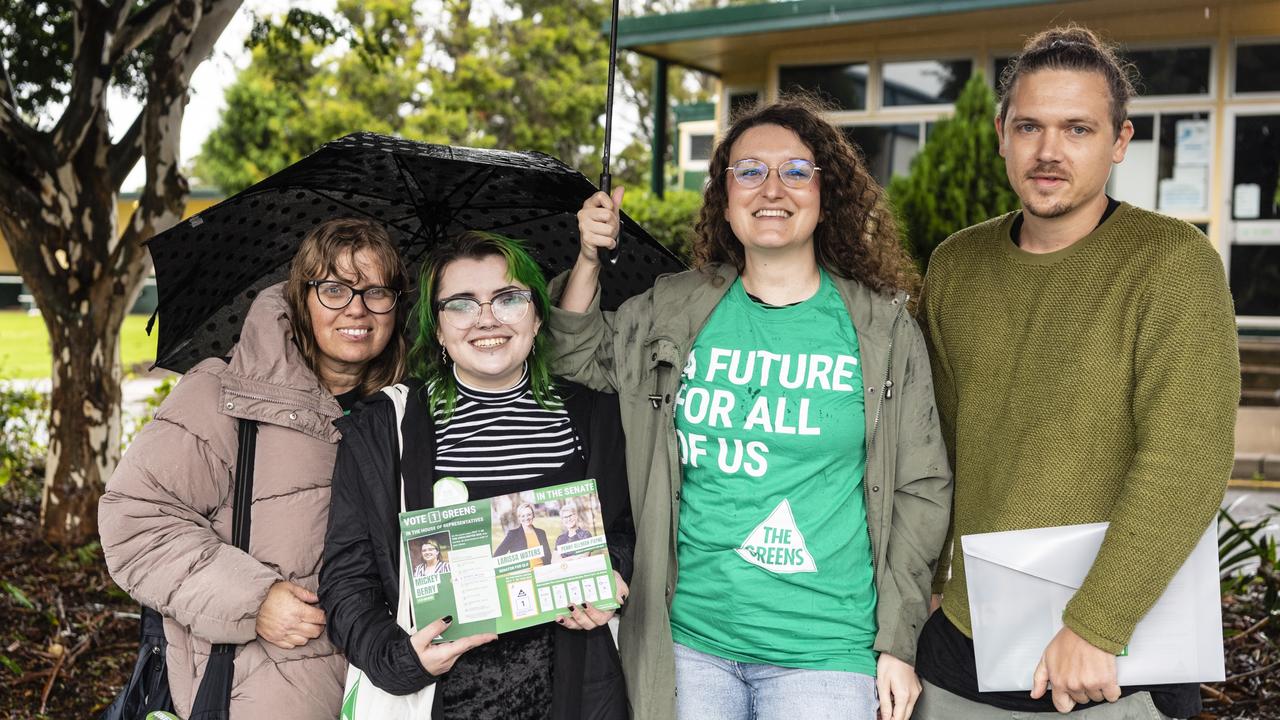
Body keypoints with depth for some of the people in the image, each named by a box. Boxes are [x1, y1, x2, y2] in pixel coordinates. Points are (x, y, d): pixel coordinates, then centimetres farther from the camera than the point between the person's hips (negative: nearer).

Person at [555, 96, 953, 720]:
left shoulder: (884, 329, -1)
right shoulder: (673, 312, 4)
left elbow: (920, 488, 2)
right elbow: (579, 358, 18)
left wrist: (897, 643, 0)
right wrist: (590, 259, 2)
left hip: (824, 651, -2)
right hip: (689, 638, 2)